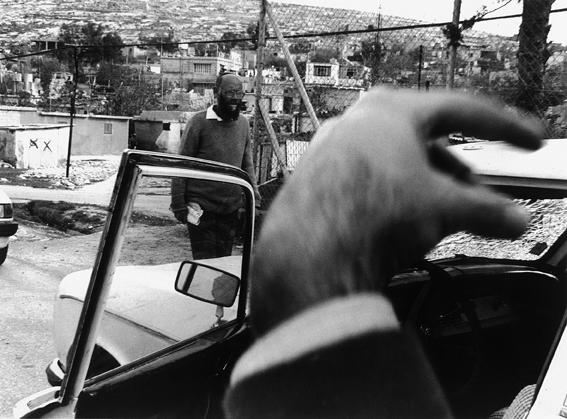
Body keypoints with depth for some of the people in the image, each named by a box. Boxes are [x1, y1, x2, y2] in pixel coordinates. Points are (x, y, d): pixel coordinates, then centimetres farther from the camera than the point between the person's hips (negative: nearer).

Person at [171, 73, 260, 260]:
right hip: (201, 208, -5)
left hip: (231, 209, 5)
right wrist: (178, 203, -9)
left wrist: (254, 193, 5)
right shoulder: (199, 122, -8)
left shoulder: (243, 123, 7)